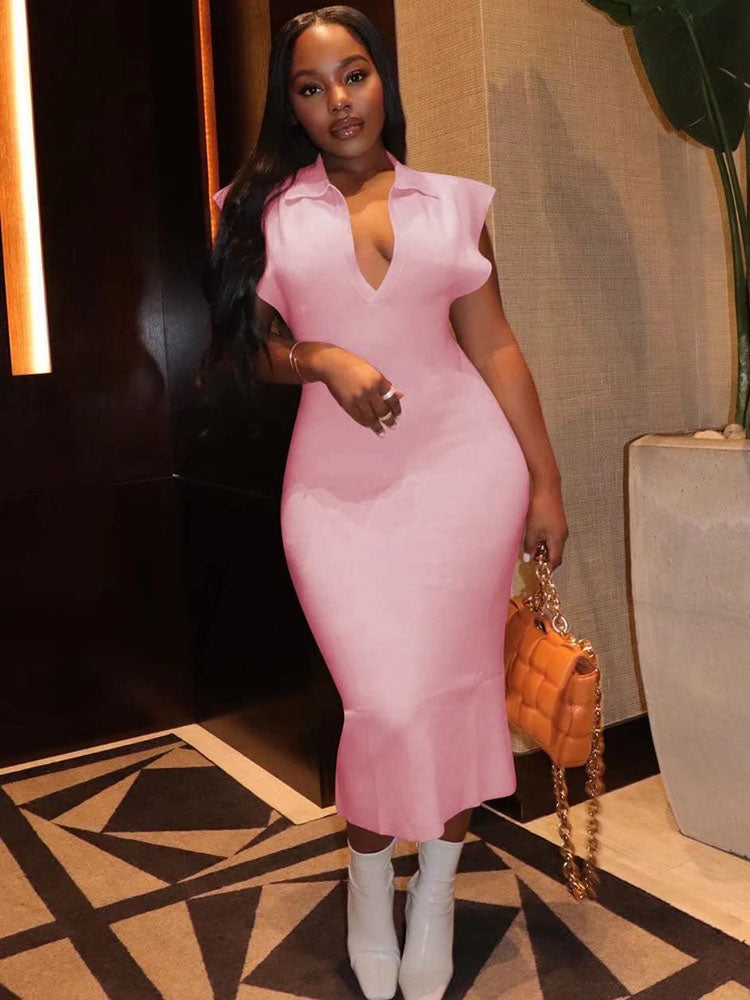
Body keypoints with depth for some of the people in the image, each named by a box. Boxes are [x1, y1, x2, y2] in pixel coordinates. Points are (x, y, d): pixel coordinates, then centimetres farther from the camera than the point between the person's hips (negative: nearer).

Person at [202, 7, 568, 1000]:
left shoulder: (452, 202, 10)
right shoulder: (267, 209, 8)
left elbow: (495, 346, 7)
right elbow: (255, 347, 9)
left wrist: (545, 479, 4)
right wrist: (326, 360, -12)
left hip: (465, 459, 1)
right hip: (340, 477, -1)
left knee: (455, 682, 2)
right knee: (383, 702, -5)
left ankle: (436, 888, 25)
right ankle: (370, 877, 25)